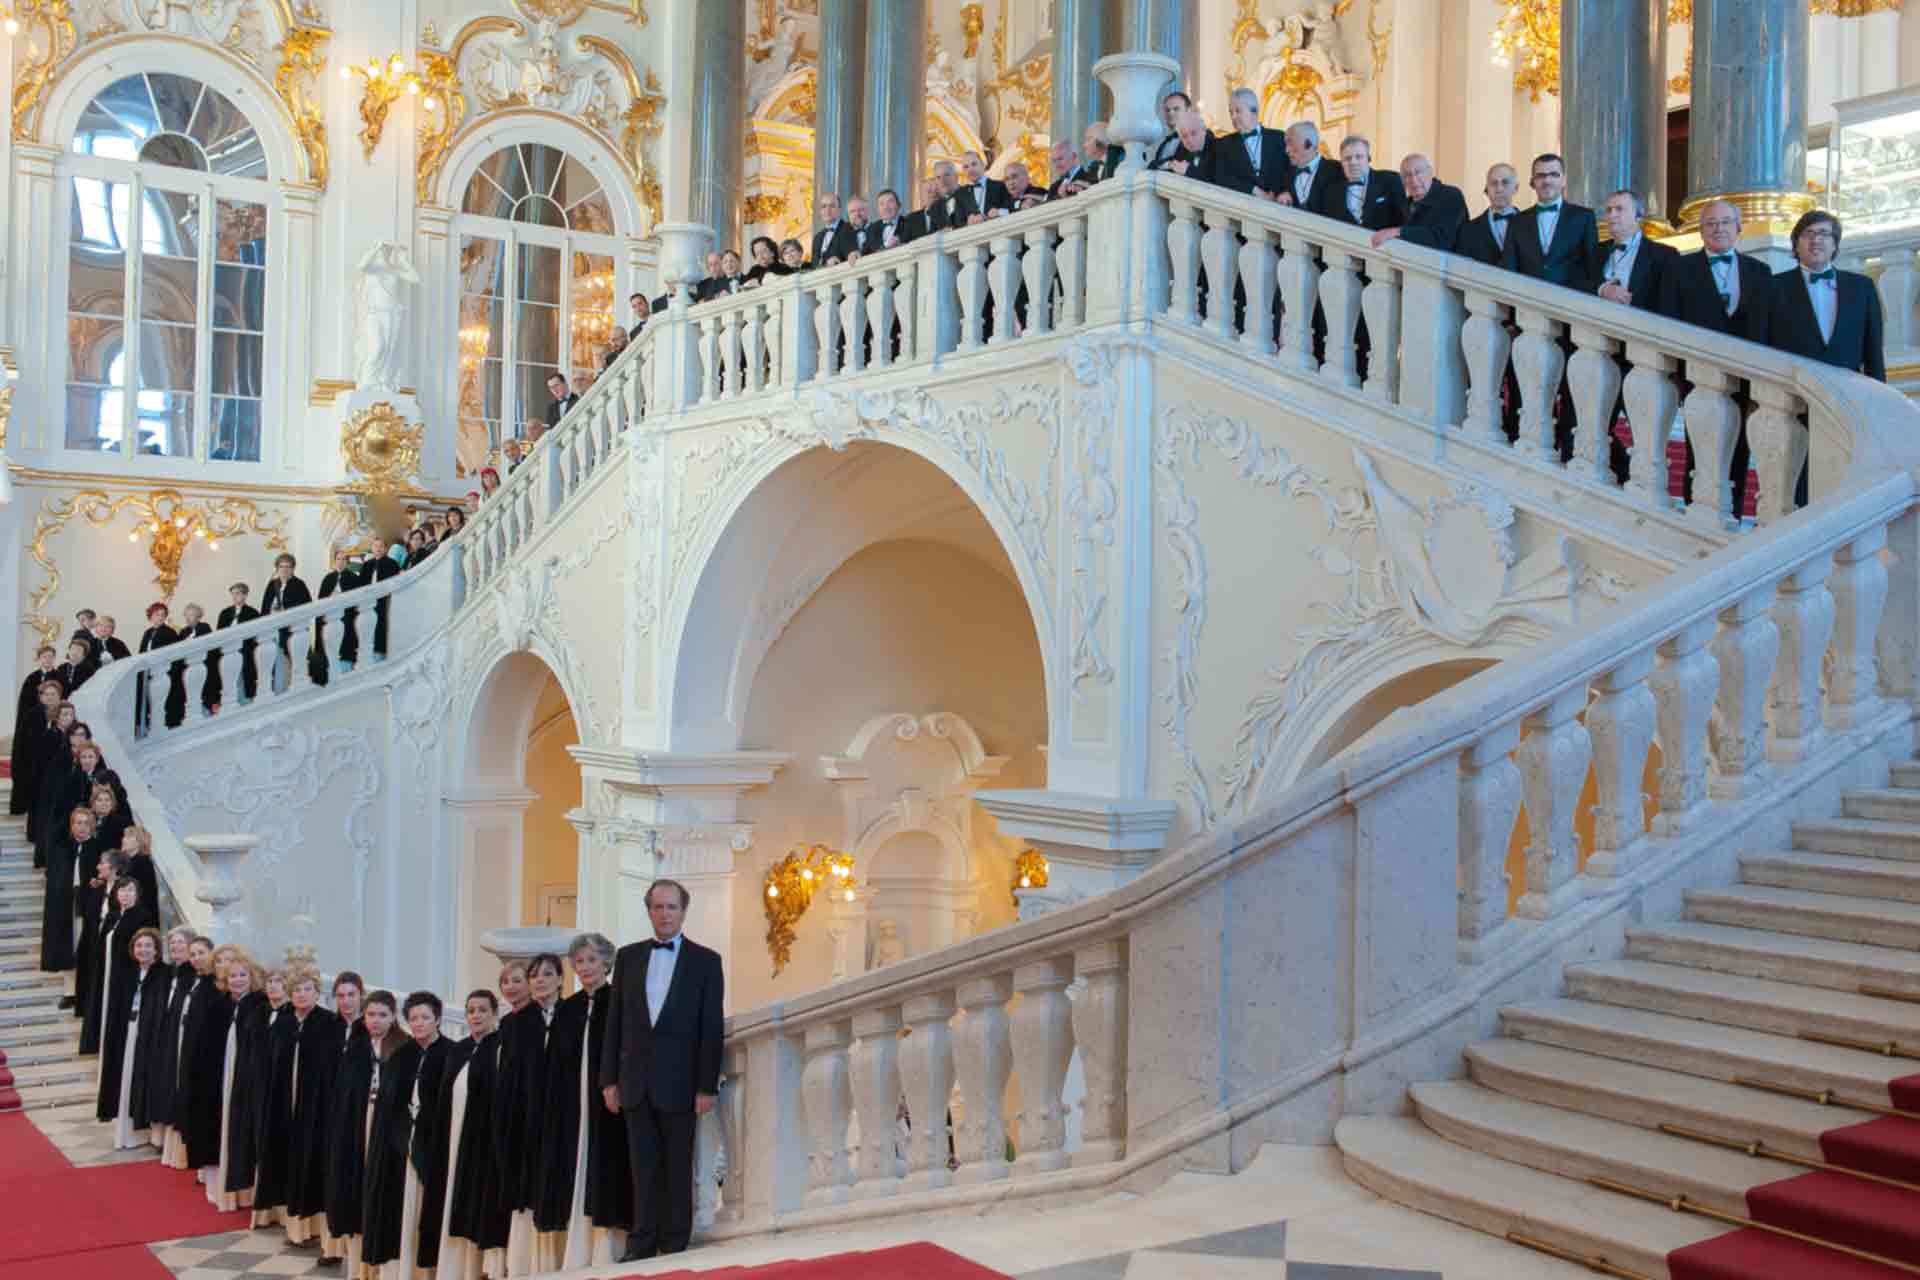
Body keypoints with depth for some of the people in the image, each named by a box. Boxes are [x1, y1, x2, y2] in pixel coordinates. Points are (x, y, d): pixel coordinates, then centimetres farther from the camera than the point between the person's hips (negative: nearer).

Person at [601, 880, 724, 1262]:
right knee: (643, 1167, 4)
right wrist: (609, 1079, 4)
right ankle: (643, 1243, 8)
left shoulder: (705, 960, 2)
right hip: (635, 1080, 3)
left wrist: (707, 1086, -8)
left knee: (678, 1168, 2)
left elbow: (711, 1028, -2)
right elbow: (615, 1022, 10)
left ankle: (674, 1245, 7)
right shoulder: (628, 956, 10)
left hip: (678, 1081, -2)